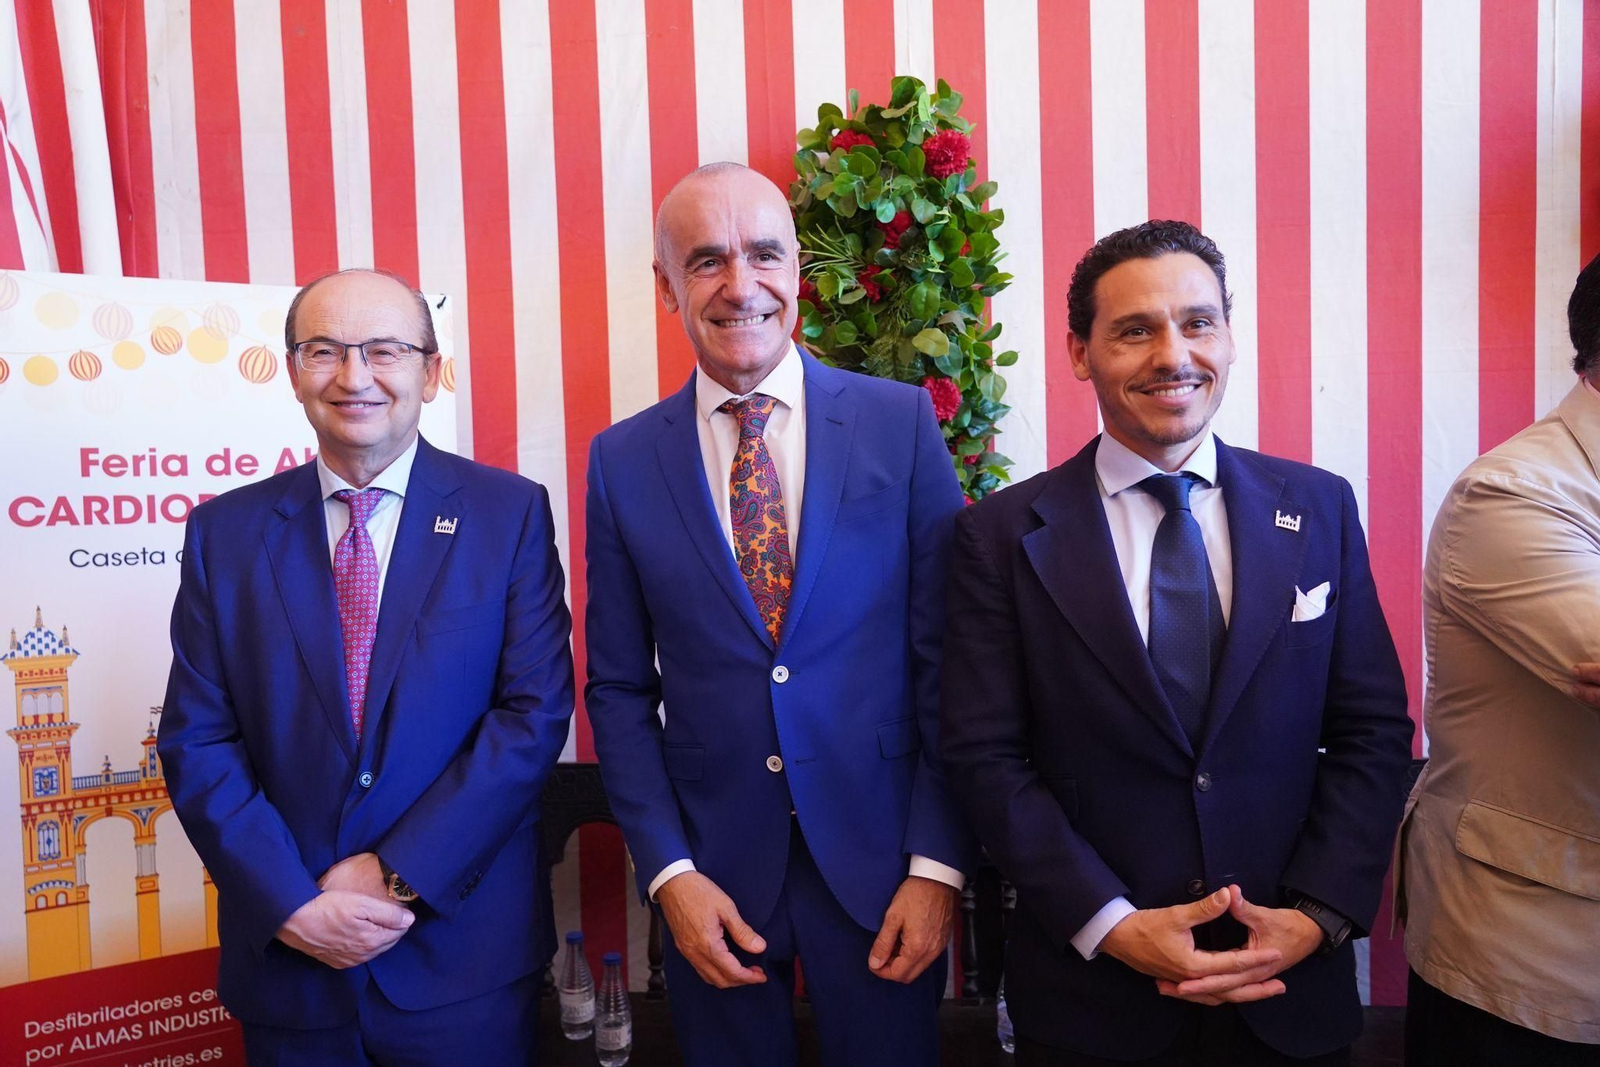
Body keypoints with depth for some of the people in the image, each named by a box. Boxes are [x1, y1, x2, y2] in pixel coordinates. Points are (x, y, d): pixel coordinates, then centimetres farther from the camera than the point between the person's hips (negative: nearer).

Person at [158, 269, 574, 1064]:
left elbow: (536, 711, -10)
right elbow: (196, 740, -1)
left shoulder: (510, 512, -5)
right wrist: (292, 903, -11)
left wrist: (401, 872, -14)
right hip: (286, 957, 2)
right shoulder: (224, 531, 2)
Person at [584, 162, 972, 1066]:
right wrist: (669, 872, -4)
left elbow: (950, 658, -5)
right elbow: (620, 690, 2)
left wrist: (937, 864, -7)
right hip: (712, 868, 1)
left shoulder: (903, 423, -5)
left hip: (879, 858, -1)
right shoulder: (622, 461, -1)